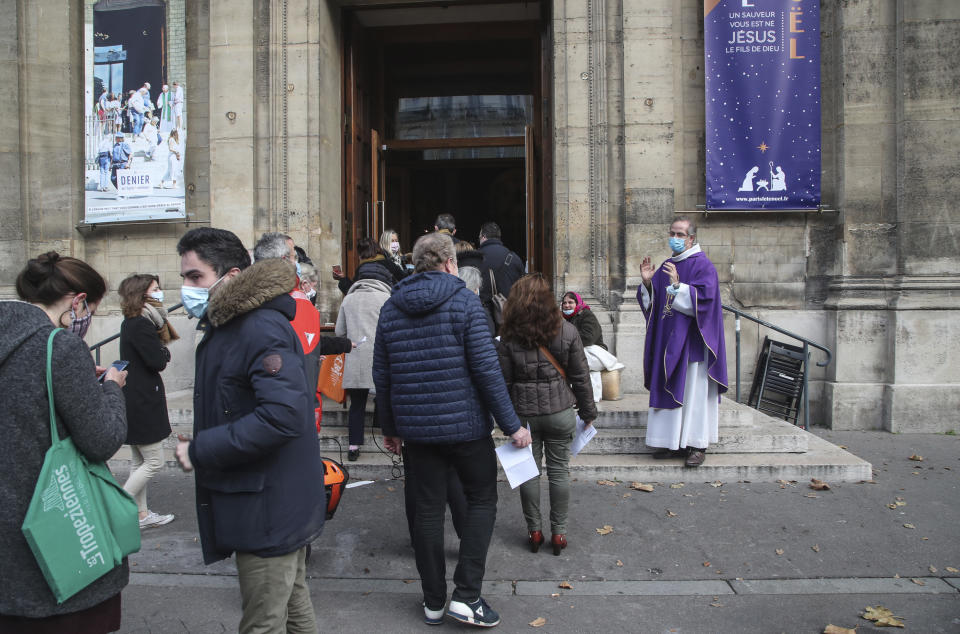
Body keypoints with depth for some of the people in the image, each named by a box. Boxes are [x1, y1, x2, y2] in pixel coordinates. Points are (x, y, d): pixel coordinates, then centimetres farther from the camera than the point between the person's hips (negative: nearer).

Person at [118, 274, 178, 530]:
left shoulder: (130, 324, 12)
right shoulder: (142, 326, -19)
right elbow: (158, 362, -20)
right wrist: (164, 350, 0)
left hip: (134, 400, 10)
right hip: (143, 403, -10)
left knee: (139, 462, 16)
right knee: (154, 462, -1)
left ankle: (141, 514, 25)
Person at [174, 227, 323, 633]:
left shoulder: (261, 329, -21)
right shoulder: (227, 326, 12)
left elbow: (283, 415, -32)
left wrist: (200, 451, -23)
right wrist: (201, 443, 7)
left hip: (268, 512, -10)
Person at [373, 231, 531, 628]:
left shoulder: (391, 308, 5)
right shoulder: (463, 301, -9)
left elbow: (382, 375, 7)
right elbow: (486, 367, -15)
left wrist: (389, 426, 17)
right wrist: (511, 424, -10)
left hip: (415, 427, 4)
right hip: (465, 423, -4)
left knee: (428, 509, 13)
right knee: (482, 500, 13)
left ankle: (434, 602, 24)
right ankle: (466, 595, 9)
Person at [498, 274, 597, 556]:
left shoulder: (509, 336, -9)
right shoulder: (566, 331, -7)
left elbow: (504, 381, -5)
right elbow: (580, 377, -2)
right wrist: (588, 412, 9)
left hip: (524, 413, 0)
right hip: (560, 411, 0)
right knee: (559, 470, 11)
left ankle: (534, 531, 22)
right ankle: (559, 532, 19)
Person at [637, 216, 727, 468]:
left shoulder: (703, 265, -6)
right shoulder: (666, 267, 15)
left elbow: (703, 299, -19)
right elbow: (652, 303, 14)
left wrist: (677, 285, -27)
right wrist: (647, 282, -3)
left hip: (691, 342, -7)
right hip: (667, 342, 7)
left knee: (693, 390, -3)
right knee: (670, 390, 8)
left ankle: (697, 445, 5)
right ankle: (674, 442, 17)